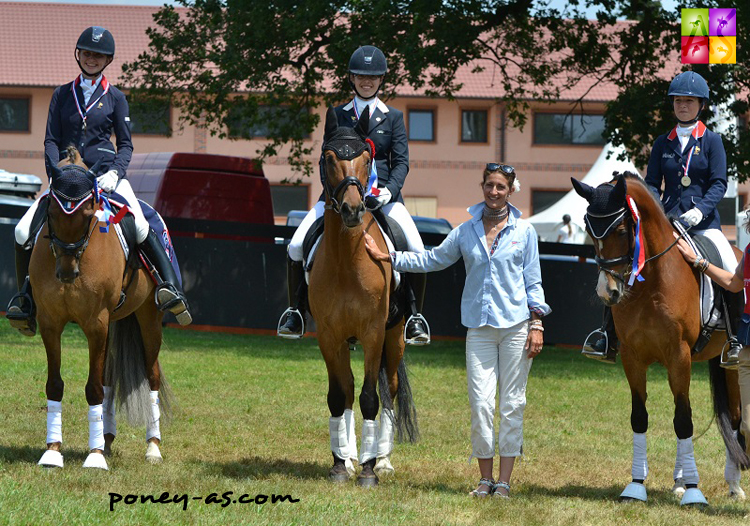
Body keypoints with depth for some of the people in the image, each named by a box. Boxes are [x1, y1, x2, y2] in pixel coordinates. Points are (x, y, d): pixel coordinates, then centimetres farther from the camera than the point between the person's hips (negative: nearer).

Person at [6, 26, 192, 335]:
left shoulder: (115, 98, 9)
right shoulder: (62, 95, 13)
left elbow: (126, 145, 6)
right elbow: (51, 140, 9)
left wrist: (114, 172, -14)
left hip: (105, 174, -2)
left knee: (141, 227, -28)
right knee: (23, 232, -14)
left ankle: (170, 287, -26)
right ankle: (26, 299, 2)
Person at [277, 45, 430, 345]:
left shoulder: (393, 118, 11)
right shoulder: (338, 115, 13)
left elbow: (401, 162, 3)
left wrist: (389, 191, -16)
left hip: (382, 193, -1)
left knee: (416, 250, -22)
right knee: (296, 246, -17)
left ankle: (415, 314, -7)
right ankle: (295, 309, 0)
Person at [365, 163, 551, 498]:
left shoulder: (524, 232, 4)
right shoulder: (466, 232, 9)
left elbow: (532, 281, 5)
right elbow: (432, 260, 18)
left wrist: (536, 323, -3)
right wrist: (386, 257, 14)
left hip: (516, 325, -2)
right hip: (480, 328, 2)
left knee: (512, 404, 0)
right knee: (480, 403, -4)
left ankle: (504, 480, 6)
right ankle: (485, 478, 5)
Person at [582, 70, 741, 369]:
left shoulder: (711, 141, 4)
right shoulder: (663, 143, 12)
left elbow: (719, 184, -4)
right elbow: (652, 184, 10)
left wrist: (701, 209, -21)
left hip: (703, 222, -3)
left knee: (733, 274, -24)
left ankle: (733, 340, -10)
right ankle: (608, 338, -9)